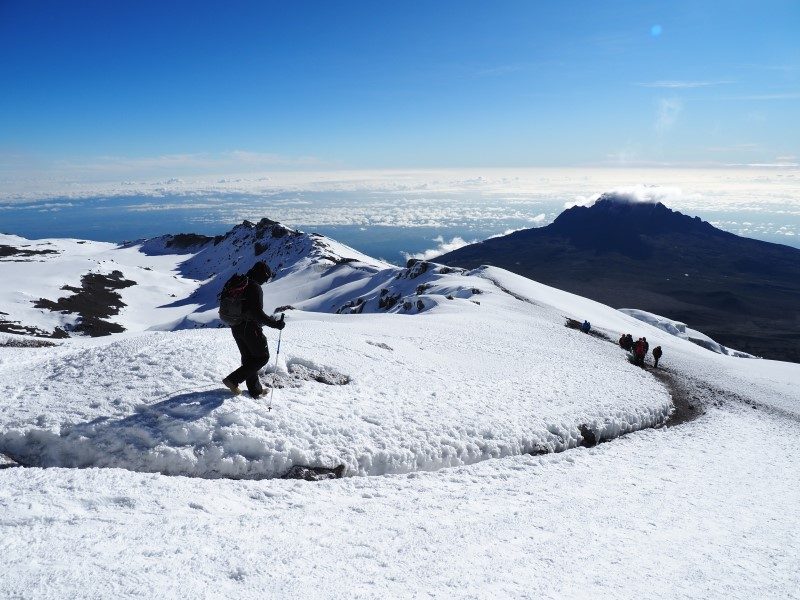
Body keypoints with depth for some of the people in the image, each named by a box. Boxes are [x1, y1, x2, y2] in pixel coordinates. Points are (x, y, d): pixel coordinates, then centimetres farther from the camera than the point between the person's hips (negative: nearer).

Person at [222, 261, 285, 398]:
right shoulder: (255, 288, -18)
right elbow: (258, 313, -25)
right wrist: (275, 323, -21)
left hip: (236, 328, 9)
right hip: (250, 328, -9)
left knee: (248, 358, 16)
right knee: (262, 357, 2)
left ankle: (255, 390, 22)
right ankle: (233, 380, -3)